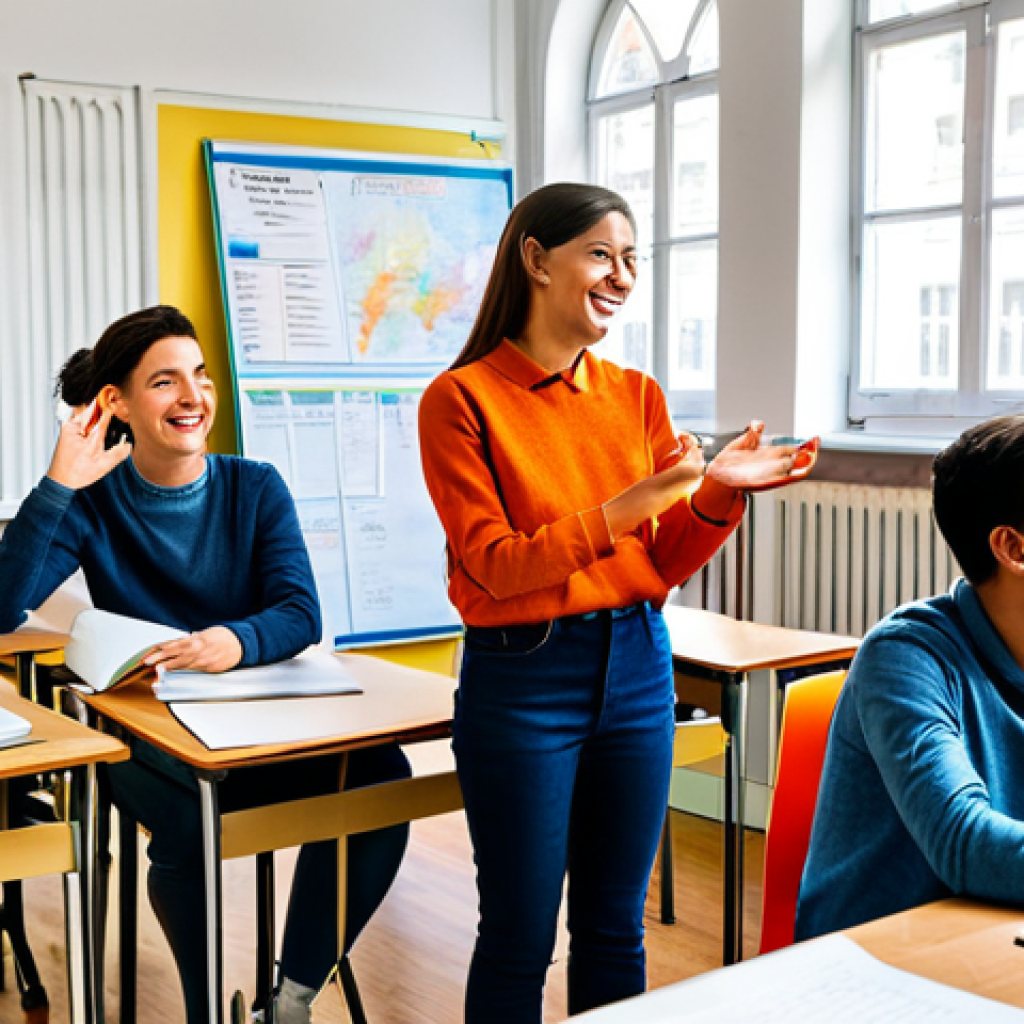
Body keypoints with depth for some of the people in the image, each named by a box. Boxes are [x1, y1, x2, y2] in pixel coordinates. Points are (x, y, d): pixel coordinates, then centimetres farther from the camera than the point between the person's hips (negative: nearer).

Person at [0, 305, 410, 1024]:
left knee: (380, 773, -26)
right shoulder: (94, 501, -1)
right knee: (188, 812, -36)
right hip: (147, 739, -2)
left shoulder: (255, 488, 4)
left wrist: (238, 640, -31)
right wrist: (58, 486, -22)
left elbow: (301, 614, -8)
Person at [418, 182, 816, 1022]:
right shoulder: (462, 399, -8)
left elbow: (666, 567, 7)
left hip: (636, 668, 5)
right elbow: (495, 565, -14)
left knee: (615, 926, 14)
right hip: (522, 678, -4)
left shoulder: (637, 397, 7)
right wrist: (626, 507, -22)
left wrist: (719, 492, -12)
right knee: (520, 935, 6)